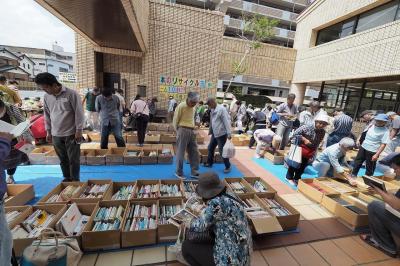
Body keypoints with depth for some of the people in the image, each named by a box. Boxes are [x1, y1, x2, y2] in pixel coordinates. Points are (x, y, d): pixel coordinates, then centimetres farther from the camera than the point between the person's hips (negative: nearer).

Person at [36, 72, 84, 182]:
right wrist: (48, 131, 14)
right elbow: (47, 115, 16)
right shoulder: (46, 97, 7)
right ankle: (67, 178, 30)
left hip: (71, 134, -5)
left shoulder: (71, 94, -11)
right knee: (63, 160, 15)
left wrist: (79, 131, -11)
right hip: (56, 135, 5)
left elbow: (79, 113, -10)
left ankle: (75, 180, 17)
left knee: (74, 160, 2)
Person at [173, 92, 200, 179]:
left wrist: (193, 129, 13)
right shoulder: (181, 106, -10)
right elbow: (175, 120, -5)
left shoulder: (193, 107, 12)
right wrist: (178, 131, 2)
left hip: (192, 131, 7)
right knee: (181, 153, 3)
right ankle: (179, 172, 17)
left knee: (194, 152, 8)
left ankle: (194, 172, 18)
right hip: (183, 131, -7)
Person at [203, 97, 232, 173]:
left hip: (221, 134, -9)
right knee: (210, 148, 17)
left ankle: (228, 167, 16)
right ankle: (209, 162, 36)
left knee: (222, 151, -1)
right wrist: (210, 130, 25)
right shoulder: (213, 110, 10)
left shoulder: (221, 109, -17)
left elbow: (226, 121, -21)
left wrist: (229, 133, -24)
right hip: (214, 133, 9)